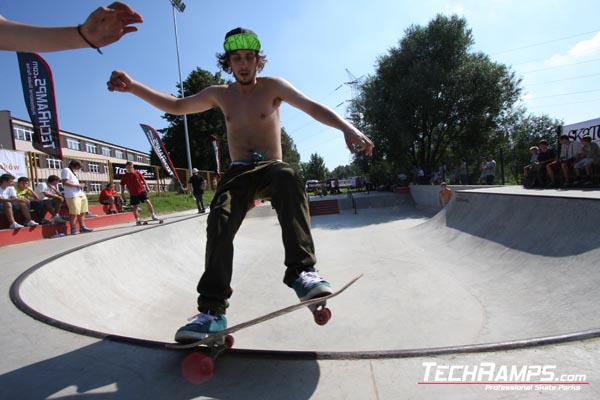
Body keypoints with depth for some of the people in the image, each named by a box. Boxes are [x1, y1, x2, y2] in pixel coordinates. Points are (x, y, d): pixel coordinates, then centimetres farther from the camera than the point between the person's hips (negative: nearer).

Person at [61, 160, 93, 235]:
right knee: (74, 213, -9)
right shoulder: (66, 170, -4)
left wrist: (80, 186, 11)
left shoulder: (72, 172, 26)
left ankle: (82, 227, 14)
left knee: (82, 212, 8)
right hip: (72, 195, -10)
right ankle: (73, 230, -4)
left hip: (80, 194, 10)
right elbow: (65, 182, -15)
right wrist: (77, 185, -13)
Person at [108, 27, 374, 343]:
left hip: (271, 168, -2)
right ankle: (212, 310, -22)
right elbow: (176, 106, 21)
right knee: (219, 223, -26)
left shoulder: (272, 86, 4)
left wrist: (347, 128, -27)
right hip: (238, 173, 3)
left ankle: (302, 272, -43)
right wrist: (133, 87, 9)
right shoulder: (219, 94, 14)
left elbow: (312, 107, -9)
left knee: (289, 179, -39)